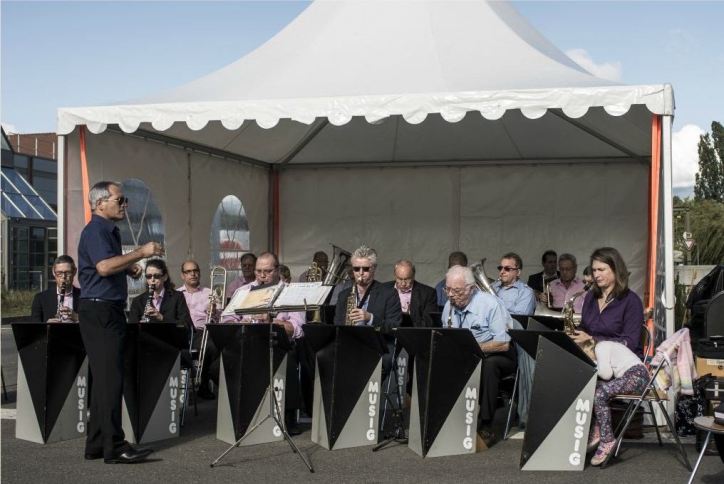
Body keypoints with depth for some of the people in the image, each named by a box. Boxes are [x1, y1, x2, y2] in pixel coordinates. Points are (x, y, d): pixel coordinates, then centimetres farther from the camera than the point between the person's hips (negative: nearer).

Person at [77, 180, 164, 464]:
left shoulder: (109, 231, 19)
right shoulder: (95, 231, -12)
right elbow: (103, 266, -28)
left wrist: (130, 267, 12)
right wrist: (140, 253, -23)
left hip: (109, 311, 10)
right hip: (99, 310, -10)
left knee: (104, 379, 11)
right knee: (110, 379, -10)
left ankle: (96, 445, 17)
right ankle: (114, 447, -8)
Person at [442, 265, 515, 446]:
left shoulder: (490, 304, -18)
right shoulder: (449, 306, 1)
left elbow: (503, 344, -23)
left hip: (497, 356, -5)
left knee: (488, 365, -38)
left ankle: (485, 426, -30)